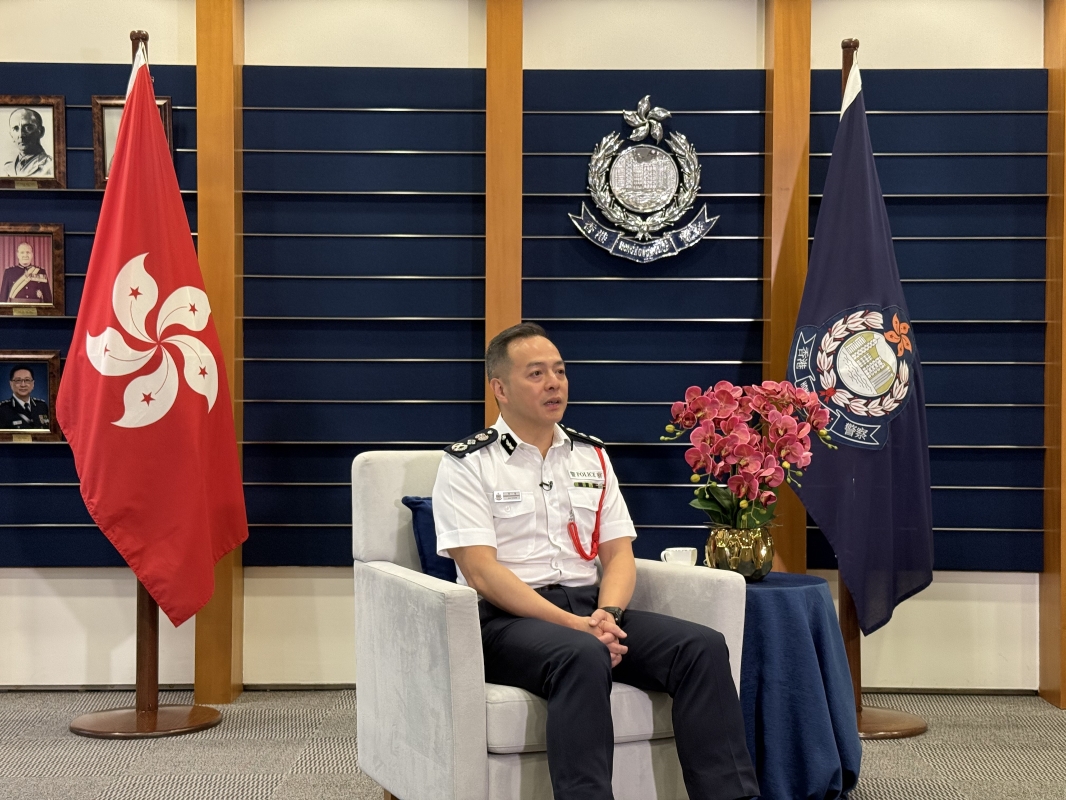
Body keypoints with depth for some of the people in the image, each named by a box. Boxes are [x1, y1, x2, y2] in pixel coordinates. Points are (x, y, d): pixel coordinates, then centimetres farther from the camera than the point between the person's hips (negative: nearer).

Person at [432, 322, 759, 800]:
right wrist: (572, 624, -21)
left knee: (703, 647, -19)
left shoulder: (591, 457, 17)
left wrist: (607, 614, -12)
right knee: (583, 656, -38)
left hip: (592, 611, 5)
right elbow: (482, 572, -11)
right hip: (508, 619, -5)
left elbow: (619, 553, 11)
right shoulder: (467, 465, -1)